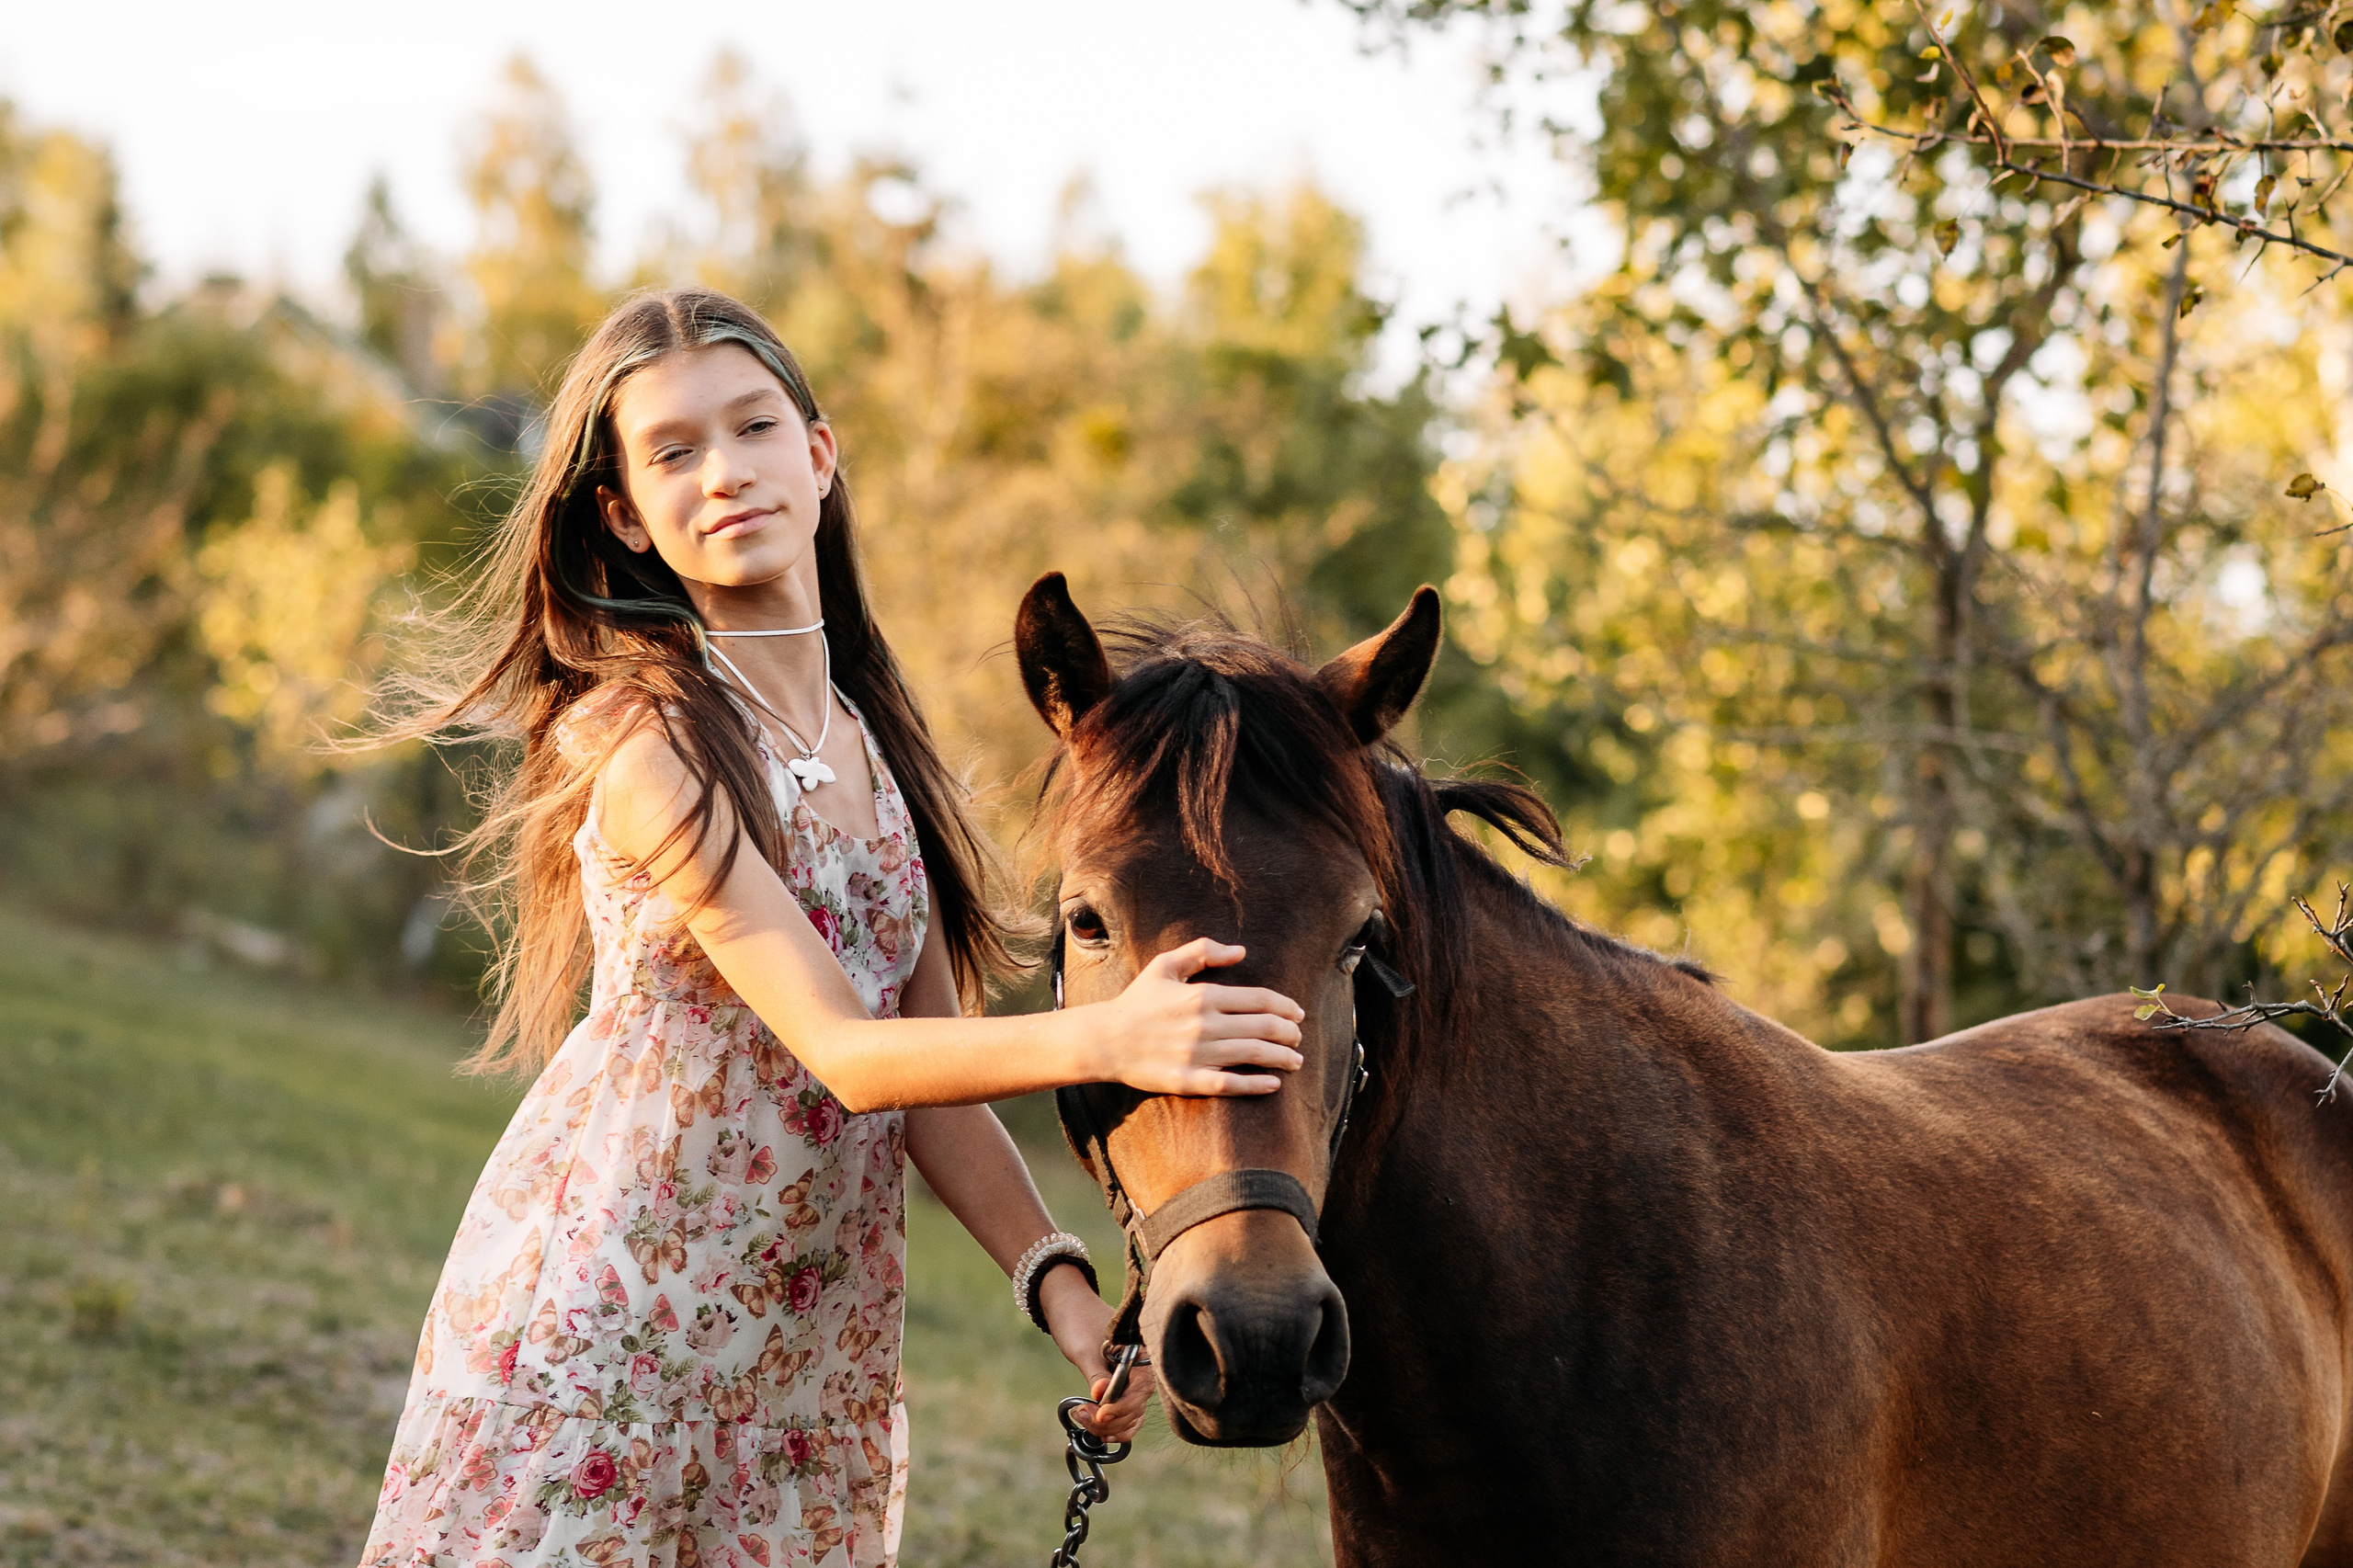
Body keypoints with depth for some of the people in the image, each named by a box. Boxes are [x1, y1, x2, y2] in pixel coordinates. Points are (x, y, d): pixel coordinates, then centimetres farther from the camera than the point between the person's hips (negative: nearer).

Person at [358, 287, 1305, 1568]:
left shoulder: (871, 738, 7)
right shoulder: (644, 744, -15)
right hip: (595, 1333, -6)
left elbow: (932, 1068, 5)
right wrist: (1105, 1040, -35)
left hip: (812, 1352, 6)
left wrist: (1058, 1280, -10)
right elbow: (846, 1054, -21)